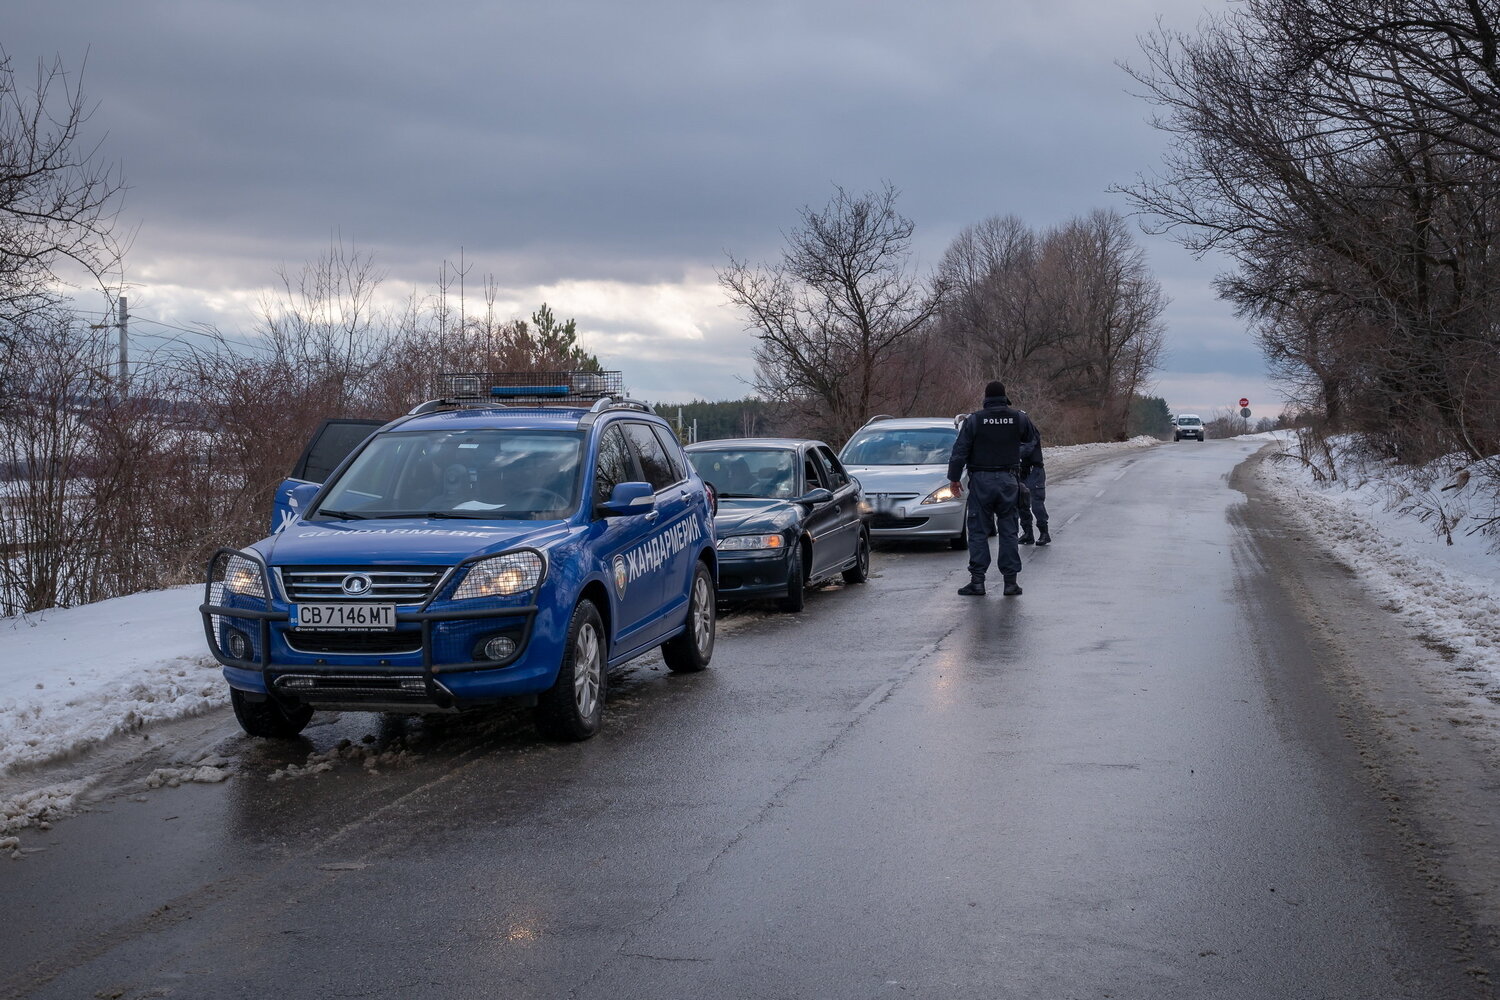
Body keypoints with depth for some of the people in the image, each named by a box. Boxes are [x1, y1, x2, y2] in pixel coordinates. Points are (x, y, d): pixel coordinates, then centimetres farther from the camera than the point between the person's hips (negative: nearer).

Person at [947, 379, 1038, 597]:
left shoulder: (974, 420, -5)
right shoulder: (1018, 418, 0)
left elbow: (960, 451, -5)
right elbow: (1032, 437, 18)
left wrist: (954, 478, 3)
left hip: (981, 481, -2)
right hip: (1008, 480, 2)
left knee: (978, 530, 3)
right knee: (1008, 531, 8)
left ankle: (977, 580, -1)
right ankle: (1010, 580, 7)